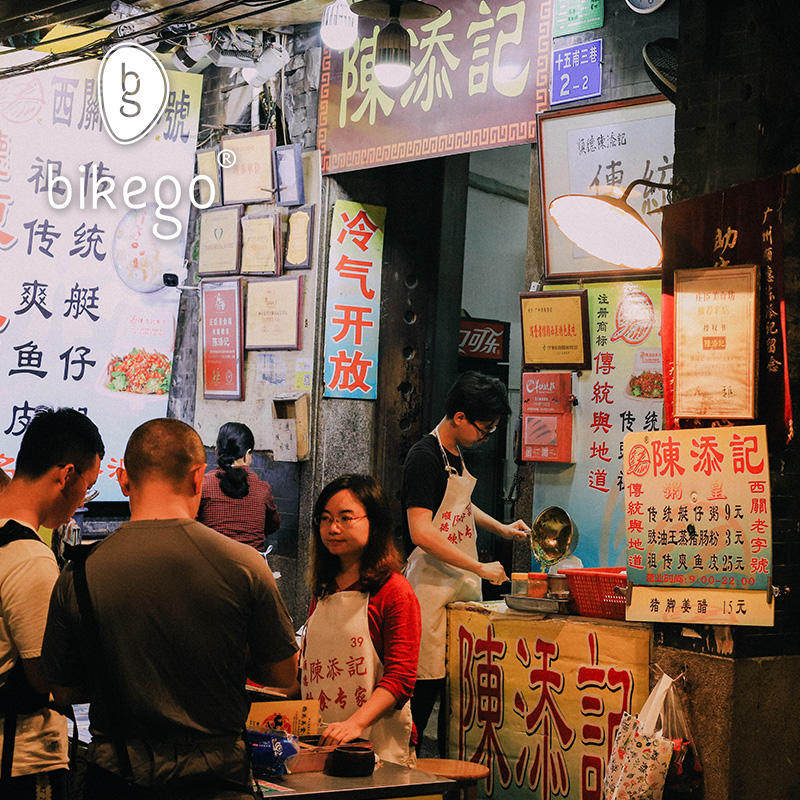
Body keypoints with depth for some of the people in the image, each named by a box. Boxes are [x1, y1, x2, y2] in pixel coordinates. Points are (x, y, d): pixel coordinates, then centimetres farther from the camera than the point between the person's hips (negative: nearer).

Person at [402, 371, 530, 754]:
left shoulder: (456, 454, 15)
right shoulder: (424, 456, -14)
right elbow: (422, 532, -23)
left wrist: (501, 528, 23)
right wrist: (480, 568, -21)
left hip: (463, 581, 9)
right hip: (433, 582, -9)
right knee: (427, 680, -7)